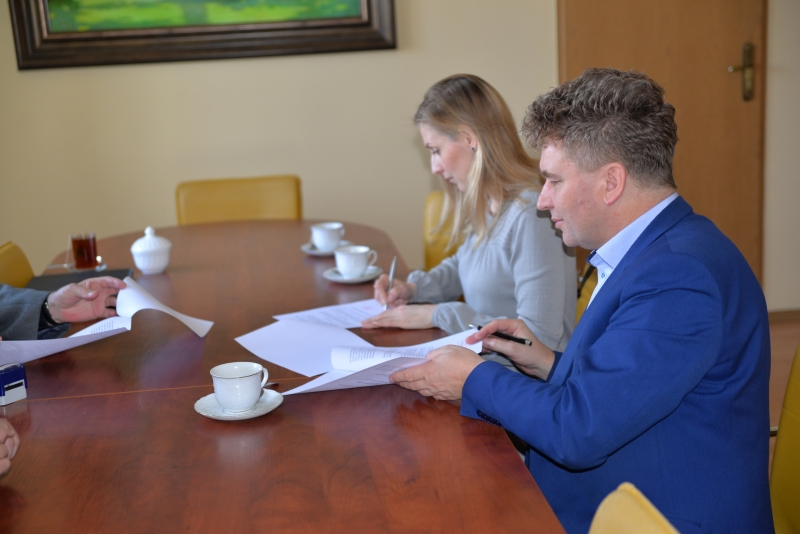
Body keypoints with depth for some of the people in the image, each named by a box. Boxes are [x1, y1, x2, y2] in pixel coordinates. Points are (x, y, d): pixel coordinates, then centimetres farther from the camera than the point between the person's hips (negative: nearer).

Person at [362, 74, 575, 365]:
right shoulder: (486, 206, 6)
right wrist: (415, 287, 8)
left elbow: (538, 337, -23)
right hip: (482, 362, 8)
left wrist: (438, 315, -17)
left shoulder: (532, 215, -22)